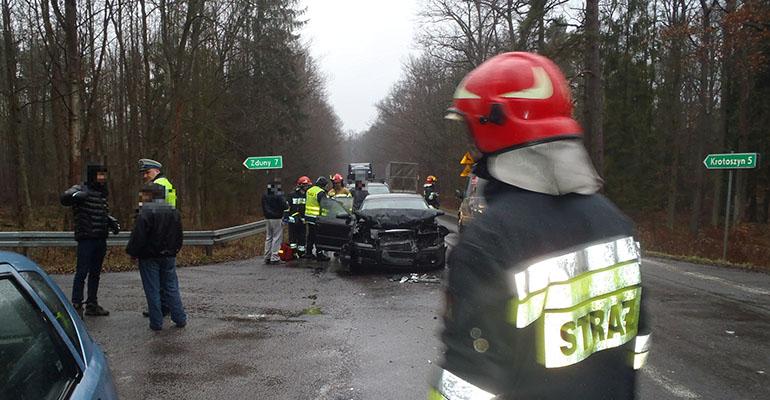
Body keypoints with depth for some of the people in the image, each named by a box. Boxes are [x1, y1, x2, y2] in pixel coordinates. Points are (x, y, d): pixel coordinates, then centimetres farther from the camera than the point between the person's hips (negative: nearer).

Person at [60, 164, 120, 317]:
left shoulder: (102, 193, 16)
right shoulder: (81, 189, -7)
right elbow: (64, 198, -25)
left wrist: (113, 222, 9)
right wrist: (75, 196, -45)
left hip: (101, 239, 7)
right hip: (86, 239, -7)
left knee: (95, 273, 13)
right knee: (82, 272, -6)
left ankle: (92, 305, 22)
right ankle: (76, 305, 1)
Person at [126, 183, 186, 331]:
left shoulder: (146, 213, -16)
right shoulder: (174, 212, 6)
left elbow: (138, 236, -17)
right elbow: (179, 237, 12)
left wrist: (133, 253, -5)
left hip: (149, 258, -5)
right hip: (169, 256, 5)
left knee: (153, 290, 3)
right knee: (171, 287, 13)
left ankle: (156, 323, 8)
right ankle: (180, 319, 14)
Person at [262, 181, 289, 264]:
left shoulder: (265, 195, 8)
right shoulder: (279, 195, -15)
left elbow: (263, 207, 16)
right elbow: (284, 206, -16)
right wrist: (287, 204, 4)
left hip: (267, 218, 7)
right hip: (277, 219, -7)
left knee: (268, 237, 14)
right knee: (277, 238, -2)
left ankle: (267, 257, 17)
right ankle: (274, 258, -3)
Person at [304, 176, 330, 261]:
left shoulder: (309, 191, 13)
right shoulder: (321, 192, -15)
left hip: (308, 216, 8)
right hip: (316, 217, -8)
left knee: (310, 235, 16)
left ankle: (308, 252, 21)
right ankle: (319, 254, 0)